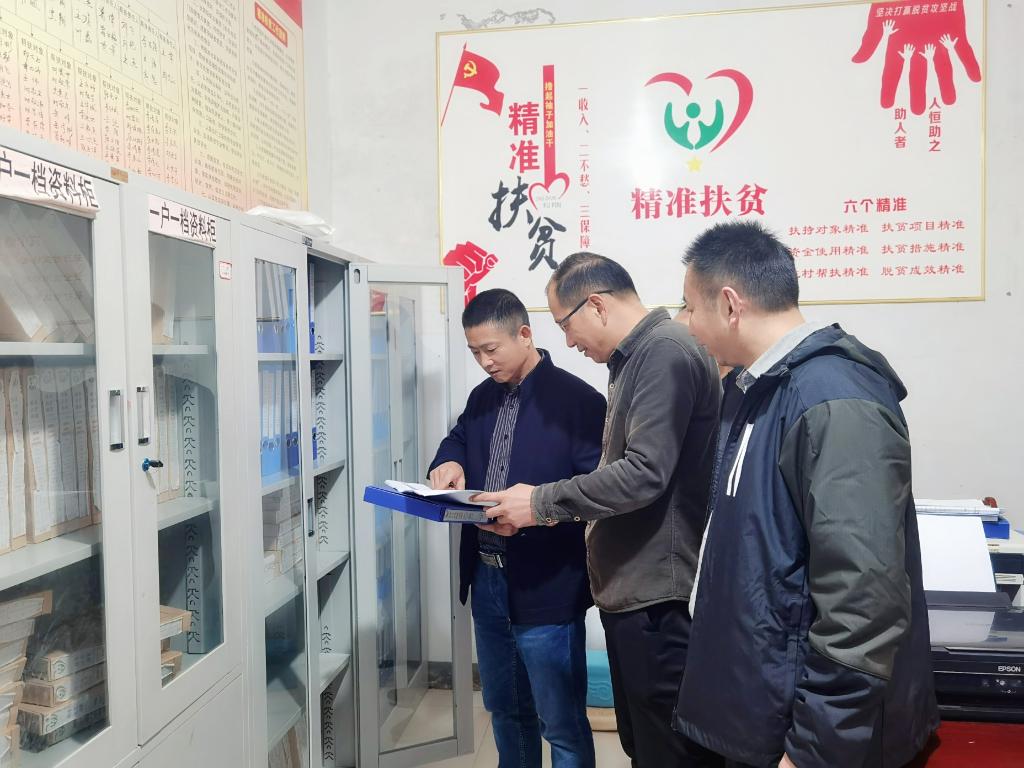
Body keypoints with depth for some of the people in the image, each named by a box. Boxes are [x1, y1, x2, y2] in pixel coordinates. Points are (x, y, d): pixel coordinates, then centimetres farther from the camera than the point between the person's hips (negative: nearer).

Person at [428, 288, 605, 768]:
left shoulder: (577, 399, -13)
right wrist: (450, 462, 2)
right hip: (486, 579, 7)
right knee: (504, 710, 23)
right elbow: (457, 437, 25)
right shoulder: (482, 397, 10)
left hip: (546, 586, -7)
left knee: (561, 722, 7)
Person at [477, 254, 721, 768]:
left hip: (657, 595, -10)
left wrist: (543, 503, -15)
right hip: (631, 590, 10)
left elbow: (645, 473, -24)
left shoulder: (664, 352, -16)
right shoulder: (636, 357, 16)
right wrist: (554, 510, 9)